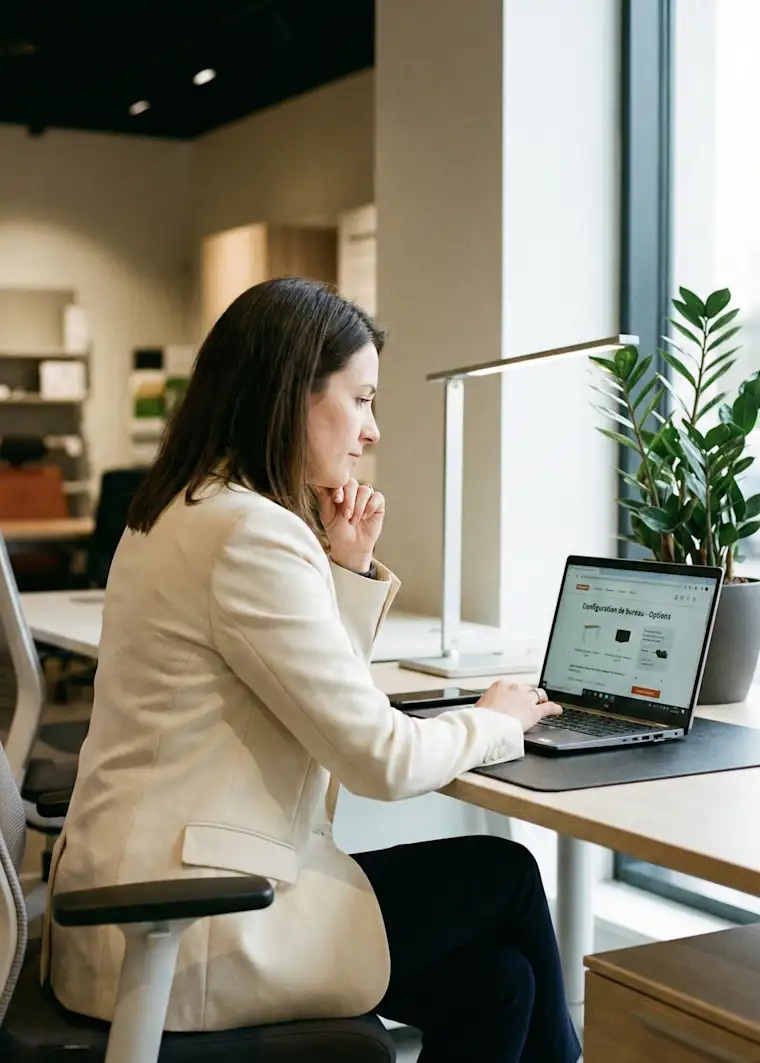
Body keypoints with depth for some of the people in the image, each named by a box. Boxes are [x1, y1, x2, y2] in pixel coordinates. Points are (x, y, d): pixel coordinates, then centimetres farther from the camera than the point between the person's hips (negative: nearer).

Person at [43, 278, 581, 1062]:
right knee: (505, 877, 6)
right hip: (178, 933, -9)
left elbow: (321, 701, 15)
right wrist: (495, 722, 1)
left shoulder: (190, 511, 12)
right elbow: (380, 759, -18)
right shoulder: (250, 532, -20)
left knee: (496, 977, 8)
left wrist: (351, 570, 4)